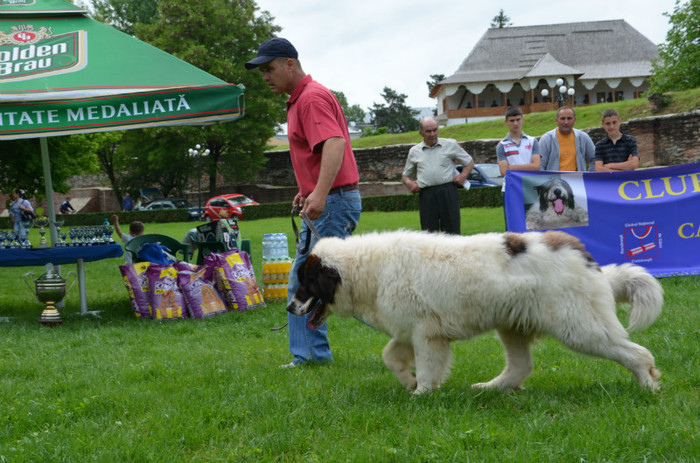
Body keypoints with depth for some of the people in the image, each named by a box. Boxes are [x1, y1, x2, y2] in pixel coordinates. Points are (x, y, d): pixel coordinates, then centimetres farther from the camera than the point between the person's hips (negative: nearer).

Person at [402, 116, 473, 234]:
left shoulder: (450, 145, 10)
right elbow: (405, 175, 25)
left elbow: (469, 162, 18)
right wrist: (408, 183, 2)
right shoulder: (414, 151, 15)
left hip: (447, 193, -1)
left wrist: (463, 176, -1)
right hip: (426, 196, 2)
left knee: (451, 231, -5)